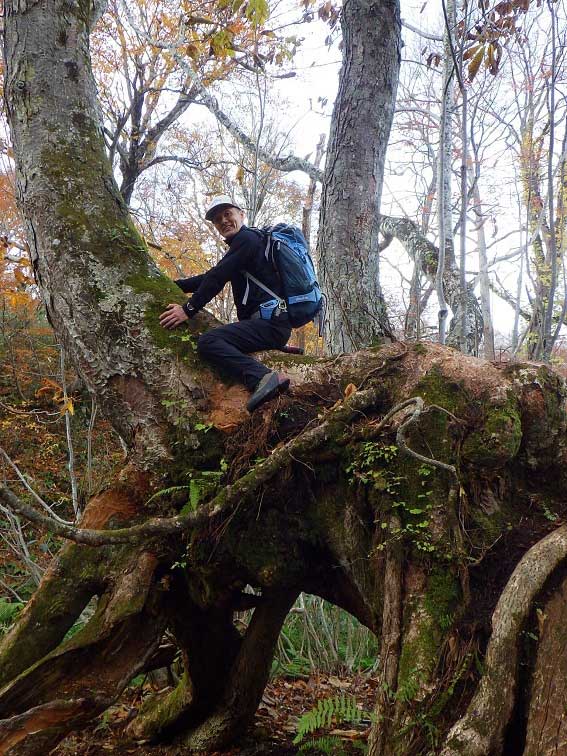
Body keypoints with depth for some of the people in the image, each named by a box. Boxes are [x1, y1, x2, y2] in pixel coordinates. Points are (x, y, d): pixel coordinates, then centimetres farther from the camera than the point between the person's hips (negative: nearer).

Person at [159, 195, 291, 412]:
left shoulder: (247, 238, -3)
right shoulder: (242, 243, 28)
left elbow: (218, 277, -11)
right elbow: (213, 276, 30)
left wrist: (188, 309, -11)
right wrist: (173, 285, 24)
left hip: (269, 320, -10)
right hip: (271, 323, 10)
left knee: (208, 341, -23)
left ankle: (262, 378, -40)